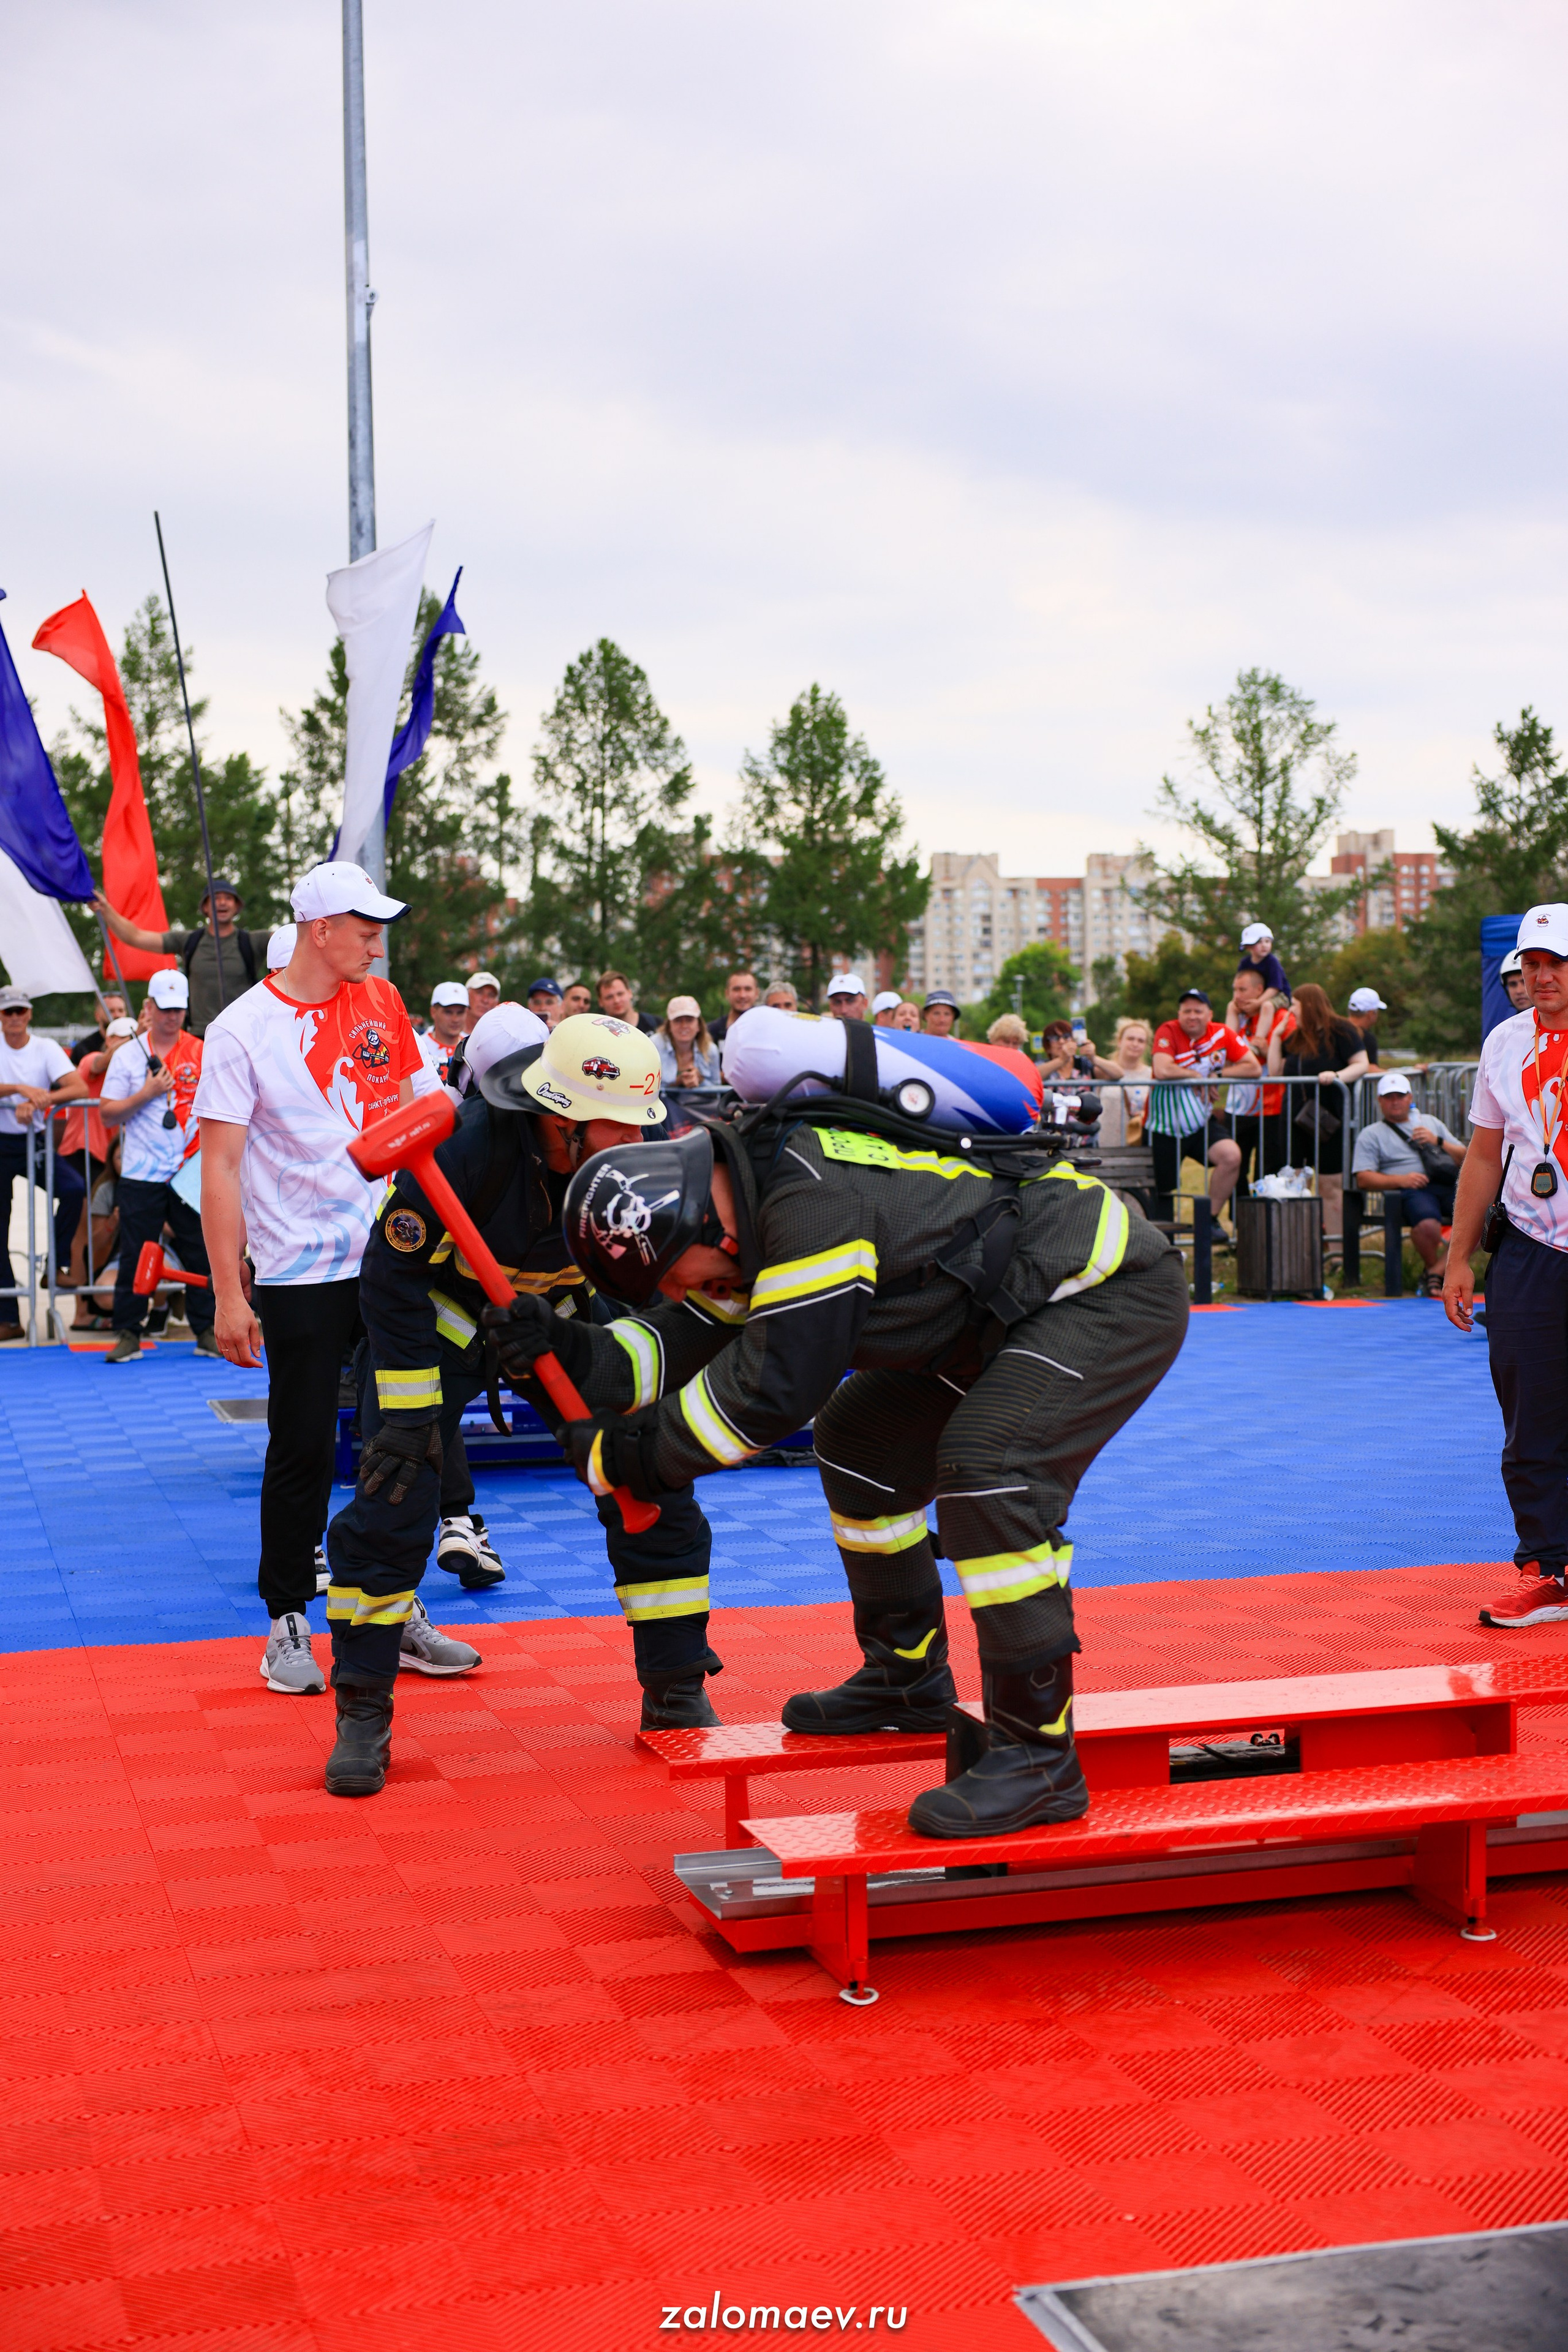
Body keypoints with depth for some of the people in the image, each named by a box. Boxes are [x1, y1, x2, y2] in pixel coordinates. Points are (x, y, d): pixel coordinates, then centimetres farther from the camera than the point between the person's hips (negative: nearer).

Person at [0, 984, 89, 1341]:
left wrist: (37, 1101, -28)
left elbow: (79, 1087, -15)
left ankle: (57, 1266, -8)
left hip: (34, 1141, 0)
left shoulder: (46, 1048, 0)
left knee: (73, 1188, -26)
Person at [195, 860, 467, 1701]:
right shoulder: (243, 1029, -8)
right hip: (299, 1275, -5)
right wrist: (229, 1293, -14)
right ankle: (287, 1624, 14)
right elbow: (219, 1167, -9)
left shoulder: (381, 1004, 8)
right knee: (302, 1448, 0)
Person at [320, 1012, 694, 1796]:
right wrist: (409, 1414, -23)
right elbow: (393, 1277, -25)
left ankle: (677, 1697, 11)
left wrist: (617, 1372, -28)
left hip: (555, 1318, 3)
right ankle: (362, 1713, 4)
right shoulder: (462, 1149, -35)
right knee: (392, 1494, -13)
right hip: (441, 1311, -3)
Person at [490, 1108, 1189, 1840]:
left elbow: (771, 1390, -24)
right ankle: (906, 1678, 26)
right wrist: (570, 1351, -5)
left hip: (1117, 1293, -11)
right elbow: (689, 1339, 10)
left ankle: (1038, 1755, -20)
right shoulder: (751, 1203, 2)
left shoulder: (815, 1208, -29)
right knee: (858, 1436, 14)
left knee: (984, 1464, -27)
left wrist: (624, 1457, -15)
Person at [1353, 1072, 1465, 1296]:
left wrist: (1437, 1142, 7)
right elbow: (1363, 1179, 5)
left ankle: (1437, 1273, -19)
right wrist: (1400, 1180, -10)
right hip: (1412, 1190, -4)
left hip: (1448, 1185, 4)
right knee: (1428, 1225, -38)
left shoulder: (1430, 1122, 32)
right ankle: (1434, 1268, -5)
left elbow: (1463, 1159, 26)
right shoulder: (1372, 1134, 19)